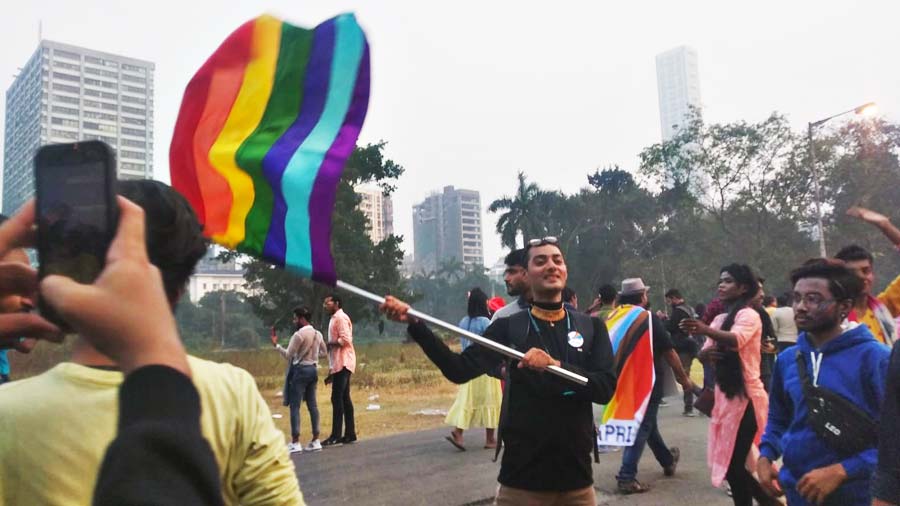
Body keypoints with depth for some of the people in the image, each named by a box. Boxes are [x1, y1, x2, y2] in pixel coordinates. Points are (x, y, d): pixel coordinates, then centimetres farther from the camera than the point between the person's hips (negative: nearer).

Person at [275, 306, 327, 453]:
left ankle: (295, 442, -5)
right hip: (312, 369, 8)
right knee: (312, 405, 9)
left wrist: (277, 345, -3)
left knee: (294, 406, -3)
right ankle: (315, 440, 10)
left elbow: (288, 355, -11)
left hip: (300, 370, -8)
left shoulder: (299, 334, -14)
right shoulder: (318, 334, 10)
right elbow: (323, 352, 20)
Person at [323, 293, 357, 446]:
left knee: (337, 399, -10)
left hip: (342, 363, -10)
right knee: (344, 399, 9)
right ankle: (349, 434, 13)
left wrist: (328, 344, -11)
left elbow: (345, 340, -21)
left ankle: (336, 436, -9)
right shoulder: (335, 318, 19)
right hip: (340, 364, 10)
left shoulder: (340, 318, -10)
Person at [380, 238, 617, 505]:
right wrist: (414, 323, -20)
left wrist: (555, 365, -23)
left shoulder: (592, 327, 3)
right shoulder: (509, 327, -1)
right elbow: (460, 370, -11)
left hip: (576, 475, 2)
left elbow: (606, 387, -8)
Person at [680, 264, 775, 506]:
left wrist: (706, 330, -51)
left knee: (735, 464, -8)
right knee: (729, 462, 12)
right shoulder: (720, 319, 14)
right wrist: (706, 352, -14)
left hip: (745, 397, -8)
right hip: (725, 396, 8)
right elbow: (704, 354, 10)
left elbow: (736, 339, -32)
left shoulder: (748, 315, -11)